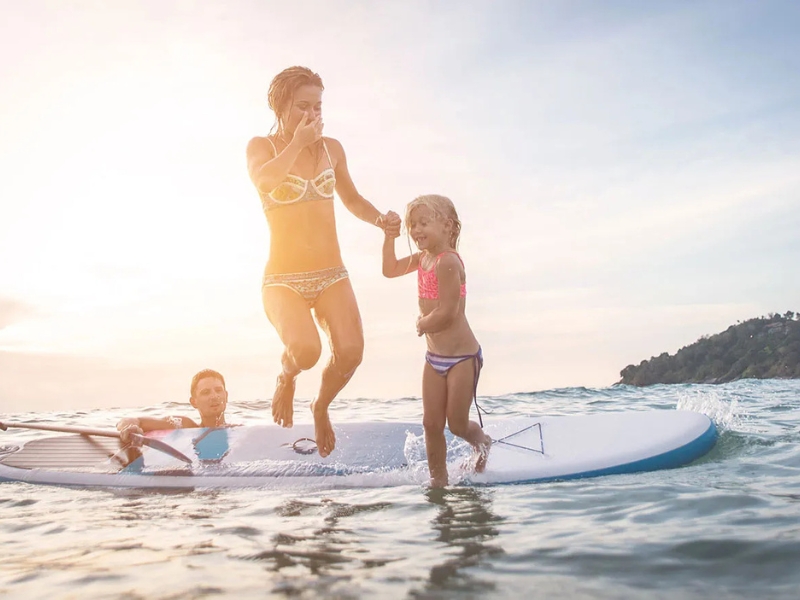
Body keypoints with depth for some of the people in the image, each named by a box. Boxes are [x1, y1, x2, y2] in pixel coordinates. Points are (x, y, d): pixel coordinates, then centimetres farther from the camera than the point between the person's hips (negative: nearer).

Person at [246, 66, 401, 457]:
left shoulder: (331, 148, 11)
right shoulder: (261, 146, 1)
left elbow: (352, 199, 23)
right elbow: (264, 179, -23)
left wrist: (379, 220, 4)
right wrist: (298, 142, -15)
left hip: (331, 275, 4)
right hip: (283, 278, -3)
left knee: (350, 351, -20)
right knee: (305, 349, -31)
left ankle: (321, 406, 15)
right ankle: (286, 378, 10)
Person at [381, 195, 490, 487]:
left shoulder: (447, 261, -23)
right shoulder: (423, 257, 5)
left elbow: (446, 314, -25)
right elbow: (390, 269, 20)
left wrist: (421, 325, -7)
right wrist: (390, 238, 7)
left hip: (463, 357, -8)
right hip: (435, 357, 9)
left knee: (457, 424, 3)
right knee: (431, 423, 9)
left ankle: (482, 442, 35)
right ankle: (438, 480, 21)